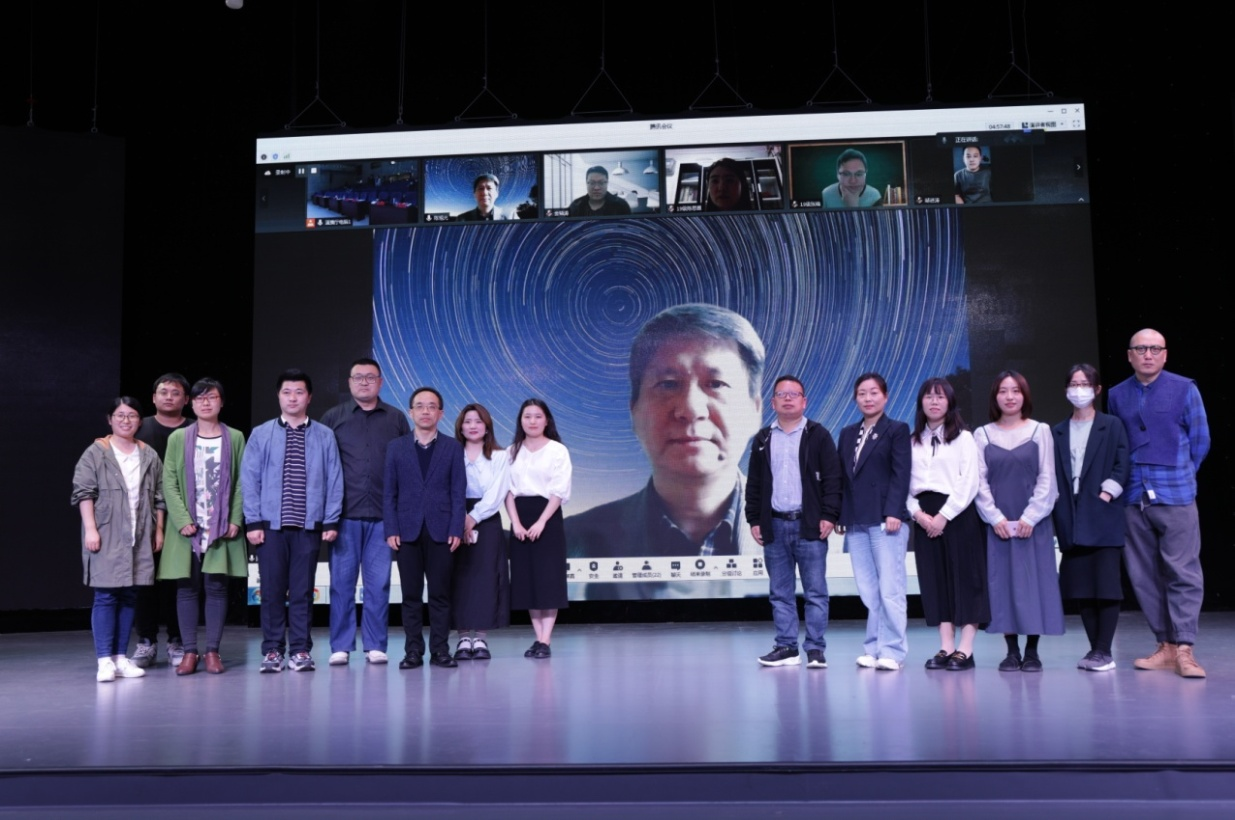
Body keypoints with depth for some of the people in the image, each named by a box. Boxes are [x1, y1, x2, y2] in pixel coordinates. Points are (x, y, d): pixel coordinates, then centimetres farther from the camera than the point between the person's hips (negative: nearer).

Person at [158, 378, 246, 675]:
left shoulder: (235, 438, 5)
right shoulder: (178, 438, 5)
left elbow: (241, 482, 3)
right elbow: (169, 484, 1)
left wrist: (235, 520, -6)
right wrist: (183, 521, -9)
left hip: (221, 527, 0)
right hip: (186, 527, 0)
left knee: (217, 587, 1)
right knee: (186, 588, 2)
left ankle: (213, 651, 7)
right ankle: (189, 651, 9)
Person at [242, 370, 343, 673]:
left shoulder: (324, 436, 4)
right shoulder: (261, 435, 4)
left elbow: (334, 481, 3)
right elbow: (249, 480, 2)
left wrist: (331, 521, -1)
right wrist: (253, 522, -3)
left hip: (309, 527, 0)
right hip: (270, 525, 0)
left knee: (302, 591, 4)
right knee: (272, 591, 4)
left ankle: (300, 651, 12)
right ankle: (272, 651, 14)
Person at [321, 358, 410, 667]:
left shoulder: (396, 419, 10)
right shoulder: (333, 418, 7)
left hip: (382, 514, 1)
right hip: (344, 514, 0)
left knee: (379, 583, 3)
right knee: (342, 581, 3)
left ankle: (375, 645, 11)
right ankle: (341, 646, 11)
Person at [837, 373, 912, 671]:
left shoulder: (897, 430, 3)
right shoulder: (848, 434, 18)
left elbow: (901, 475, -5)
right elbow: (842, 477, 16)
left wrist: (893, 512, -15)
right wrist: (839, 516, 9)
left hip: (886, 520, -5)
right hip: (856, 522, 5)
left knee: (889, 589, -6)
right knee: (868, 590, 4)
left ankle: (892, 651, -1)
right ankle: (873, 647, 10)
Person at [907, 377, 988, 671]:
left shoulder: (963, 438, 0)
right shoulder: (913, 442, 11)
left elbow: (969, 484, -8)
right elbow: (905, 483, 7)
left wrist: (944, 516, -14)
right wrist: (917, 513, -9)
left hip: (957, 514, -4)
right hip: (924, 517, 4)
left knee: (965, 579, -2)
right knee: (935, 581, 4)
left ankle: (965, 650, 1)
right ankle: (946, 648, 9)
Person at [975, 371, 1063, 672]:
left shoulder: (1040, 431, 4)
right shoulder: (982, 434, 6)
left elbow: (1047, 479, -1)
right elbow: (980, 482, 2)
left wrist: (1030, 517, -10)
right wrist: (995, 518, -9)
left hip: (1033, 522, -1)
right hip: (997, 523, 1)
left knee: (1034, 580, 0)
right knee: (1003, 582, 1)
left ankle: (1032, 650, 8)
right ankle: (1012, 650, 8)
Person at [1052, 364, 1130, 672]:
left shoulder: (1112, 426, 4)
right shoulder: (1057, 432, 13)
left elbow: (1122, 466, -2)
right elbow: (1052, 474, 11)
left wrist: (1106, 494, -12)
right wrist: (1060, 513, 1)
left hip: (1103, 518, -3)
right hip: (1072, 522, 4)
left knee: (1106, 586, -3)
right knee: (1081, 588, 4)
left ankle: (1104, 651, 2)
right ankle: (1095, 648, 13)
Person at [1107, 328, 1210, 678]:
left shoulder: (1184, 389, 1)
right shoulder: (1117, 396, 9)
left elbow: (1200, 440, 6)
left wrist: (1179, 477, 9)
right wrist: (1124, 481, 9)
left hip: (1176, 496, -3)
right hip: (1134, 499, 3)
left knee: (1183, 573, -5)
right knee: (1143, 576, 5)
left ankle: (1184, 649, -1)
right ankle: (1166, 646, 15)